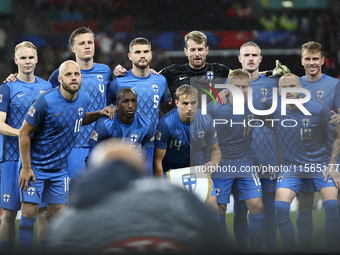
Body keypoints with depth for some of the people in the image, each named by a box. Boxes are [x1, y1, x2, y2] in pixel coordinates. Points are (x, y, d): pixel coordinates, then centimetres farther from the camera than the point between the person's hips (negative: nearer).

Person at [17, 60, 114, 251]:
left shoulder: (84, 99, -2)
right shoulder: (46, 102, -21)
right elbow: (24, 133, -14)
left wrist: (99, 114, 3)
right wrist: (26, 168, -16)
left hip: (60, 168, 5)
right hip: (36, 166, -5)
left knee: (58, 215, 7)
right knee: (30, 212, -8)